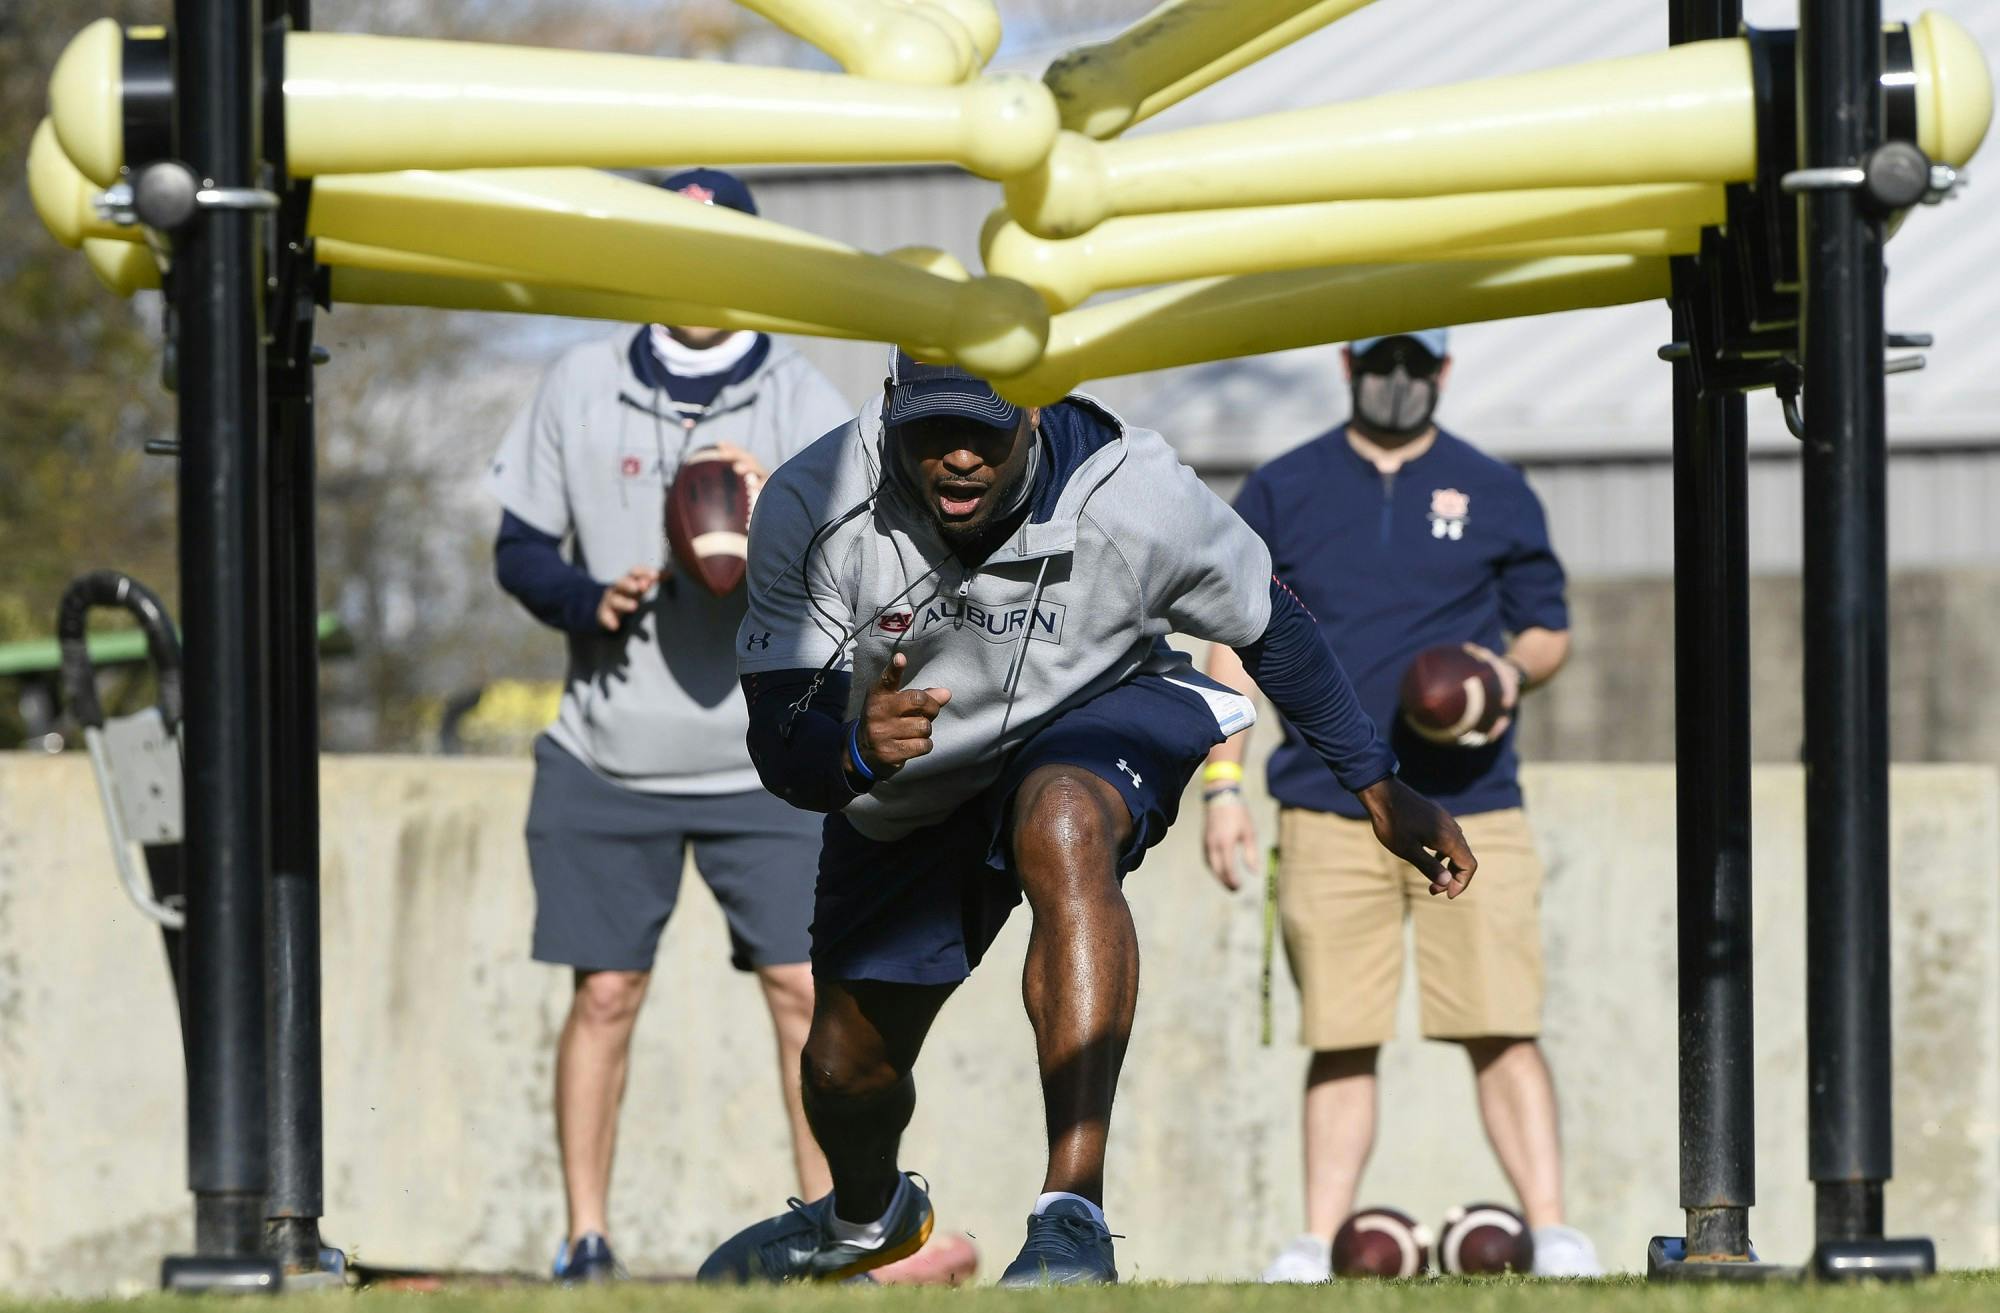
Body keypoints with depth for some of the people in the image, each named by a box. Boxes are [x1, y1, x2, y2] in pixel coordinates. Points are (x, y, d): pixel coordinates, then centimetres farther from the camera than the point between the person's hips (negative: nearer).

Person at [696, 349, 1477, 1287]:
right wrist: (855, 752, -53)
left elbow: (1269, 627, -10)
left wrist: (1377, 787, -4)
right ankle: (867, 1217, 56)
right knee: (845, 1070, 14)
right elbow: (781, 749, -29)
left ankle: (1073, 1224, -45)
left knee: (1061, 829, -39)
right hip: (902, 805, 3)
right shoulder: (809, 508, -29)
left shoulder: (1135, 497, -30)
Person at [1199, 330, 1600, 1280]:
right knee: (1338, 1039, -1)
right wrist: (1222, 782, 3)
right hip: (1328, 815, 1)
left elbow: (1548, 630, 16)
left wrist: (1514, 669, -8)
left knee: (1503, 1031, -8)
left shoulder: (1494, 495, 11)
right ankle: (1319, 1240, 2)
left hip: (1470, 808, -1)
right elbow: (1236, 644, 12)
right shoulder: (1281, 492, 11)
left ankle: (1551, 1231, -10)